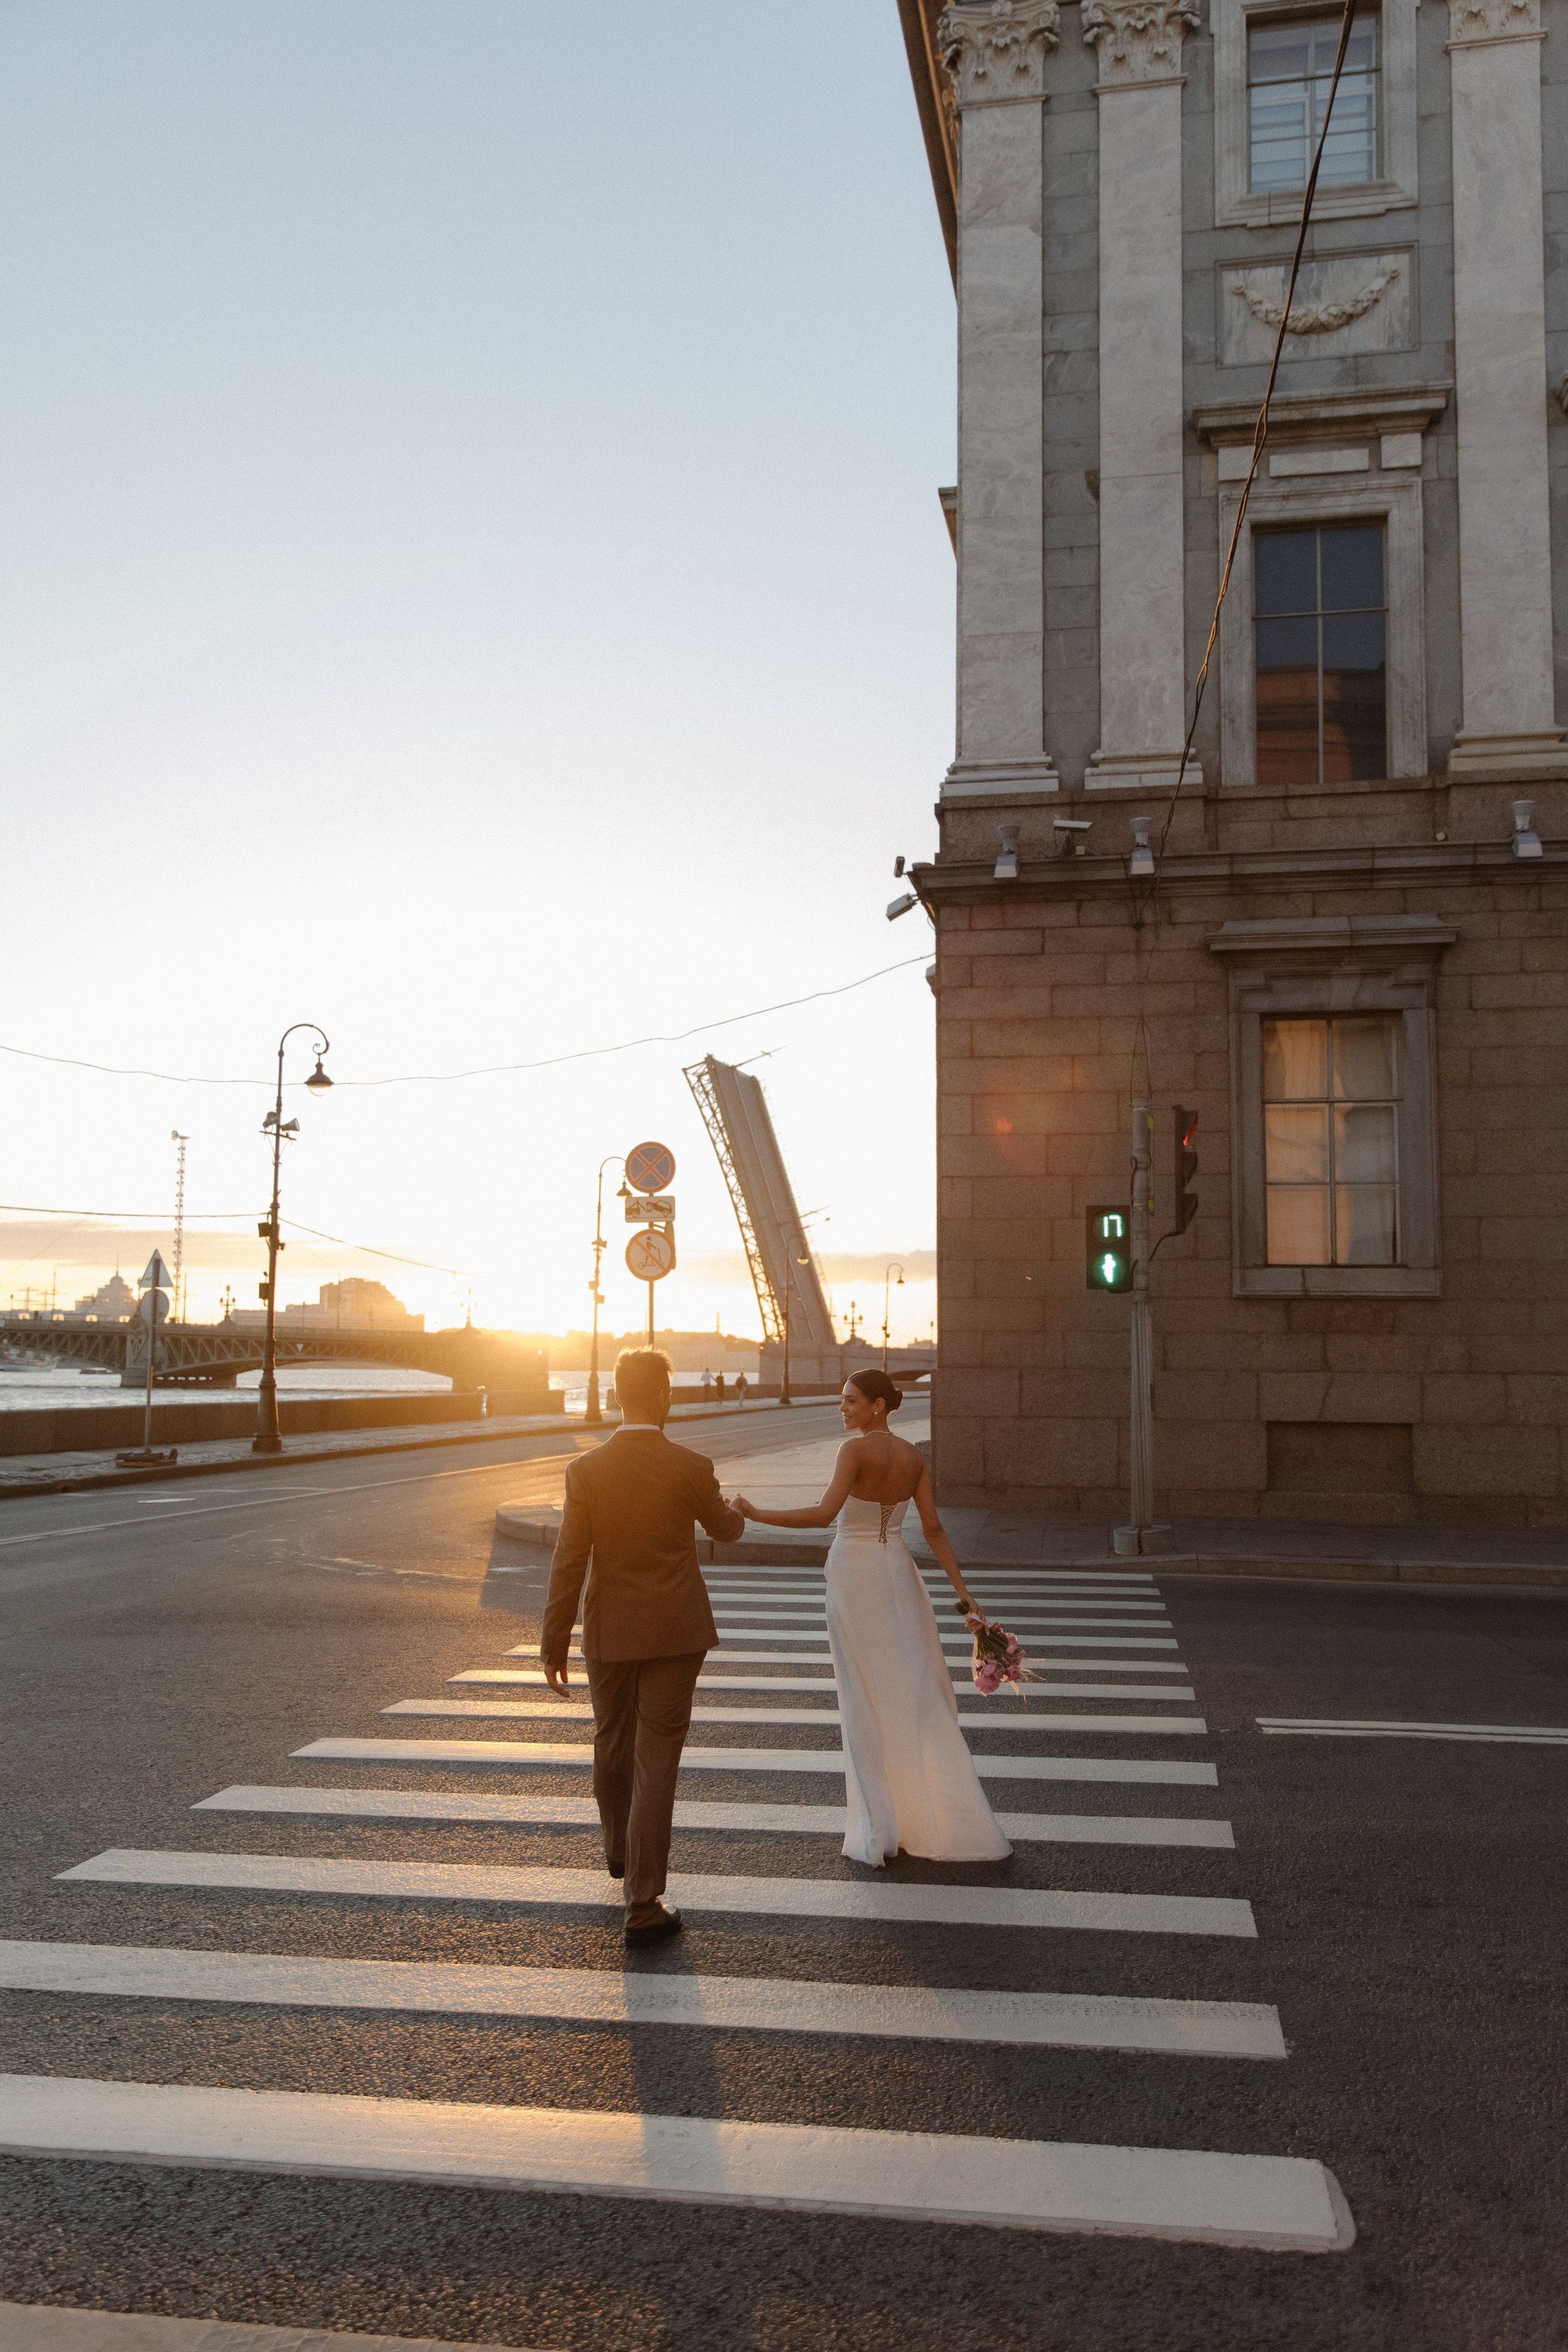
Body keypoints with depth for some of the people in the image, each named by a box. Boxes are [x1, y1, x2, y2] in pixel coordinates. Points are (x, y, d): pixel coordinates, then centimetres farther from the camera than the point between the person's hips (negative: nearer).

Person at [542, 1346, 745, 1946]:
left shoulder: (587, 1470, -9)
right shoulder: (692, 1468, -11)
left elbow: (568, 1564, -8)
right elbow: (726, 1530, 9)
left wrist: (554, 1645, -1)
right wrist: (735, 1511, 33)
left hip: (609, 1633, 2)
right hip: (674, 1635, -2)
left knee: (612, 1747, 22)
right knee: (656, 1763, 2)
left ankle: (620, 1849, 47)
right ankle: (643, 1905, 3)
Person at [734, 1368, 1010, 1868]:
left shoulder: (856, 1449, -15)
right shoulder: (914, 1457, 4)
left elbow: (825, 1513, -26)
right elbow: (933, 1529, -2)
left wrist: (755, 1515, -25)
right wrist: (962, 1591, -2)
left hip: (853, 1577, -5)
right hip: (899, 1573, 5)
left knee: (867, 1702, 2)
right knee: (918, 1697, 12)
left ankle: (880, 1832, 6)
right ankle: (938, 1822, 16)